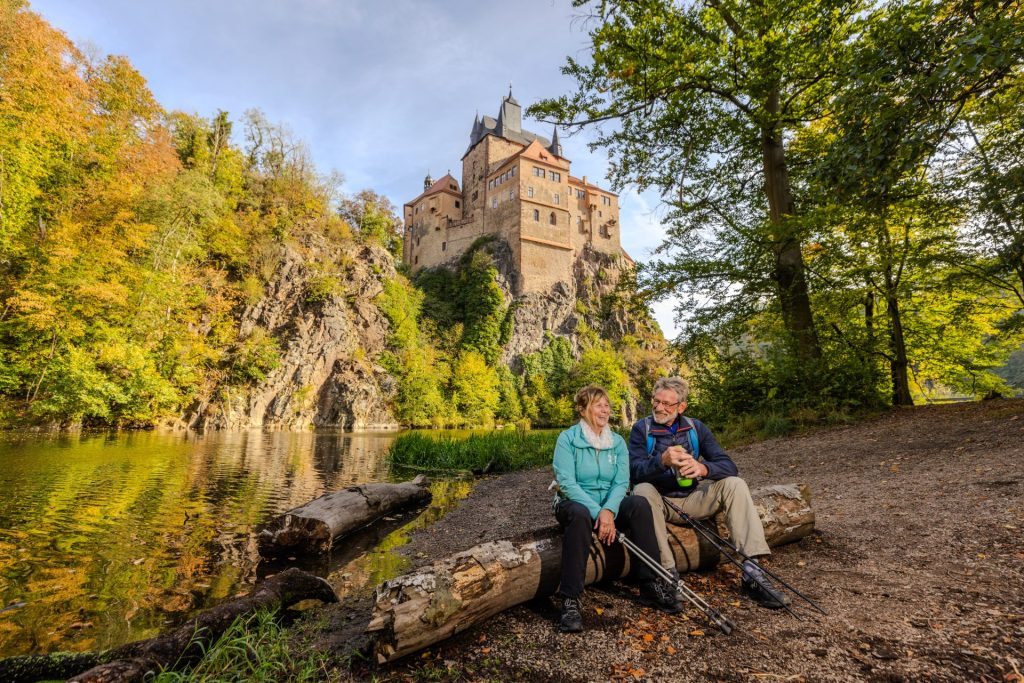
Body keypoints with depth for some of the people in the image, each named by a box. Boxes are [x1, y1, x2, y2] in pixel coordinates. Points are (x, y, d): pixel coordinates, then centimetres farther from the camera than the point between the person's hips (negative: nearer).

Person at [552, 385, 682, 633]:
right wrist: (598, 512, -26)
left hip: (608, 504, 4)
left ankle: (651, 585, -16)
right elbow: (566, 482, -17)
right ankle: (570, 601, -32)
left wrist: (608, 510, -25)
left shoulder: (617, 442, 4)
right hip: (574, 503, -4)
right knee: (580, 514, -38)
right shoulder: (568, 438, -9)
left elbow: (621, 482, -5)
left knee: (639, 504, -25)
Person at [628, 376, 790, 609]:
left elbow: (729, 466, -7)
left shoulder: (696, 428, 3)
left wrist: (703, 468, -30)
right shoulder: (642, 429, -6)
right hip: (661, 502, -3)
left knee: (734, 484, -17)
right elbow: (634, 471, -19)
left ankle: (752, 572, -22)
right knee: (642, 490, -34)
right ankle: (668, 572, -31)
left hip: (692, 499, 3)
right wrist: (662, 461, -39)